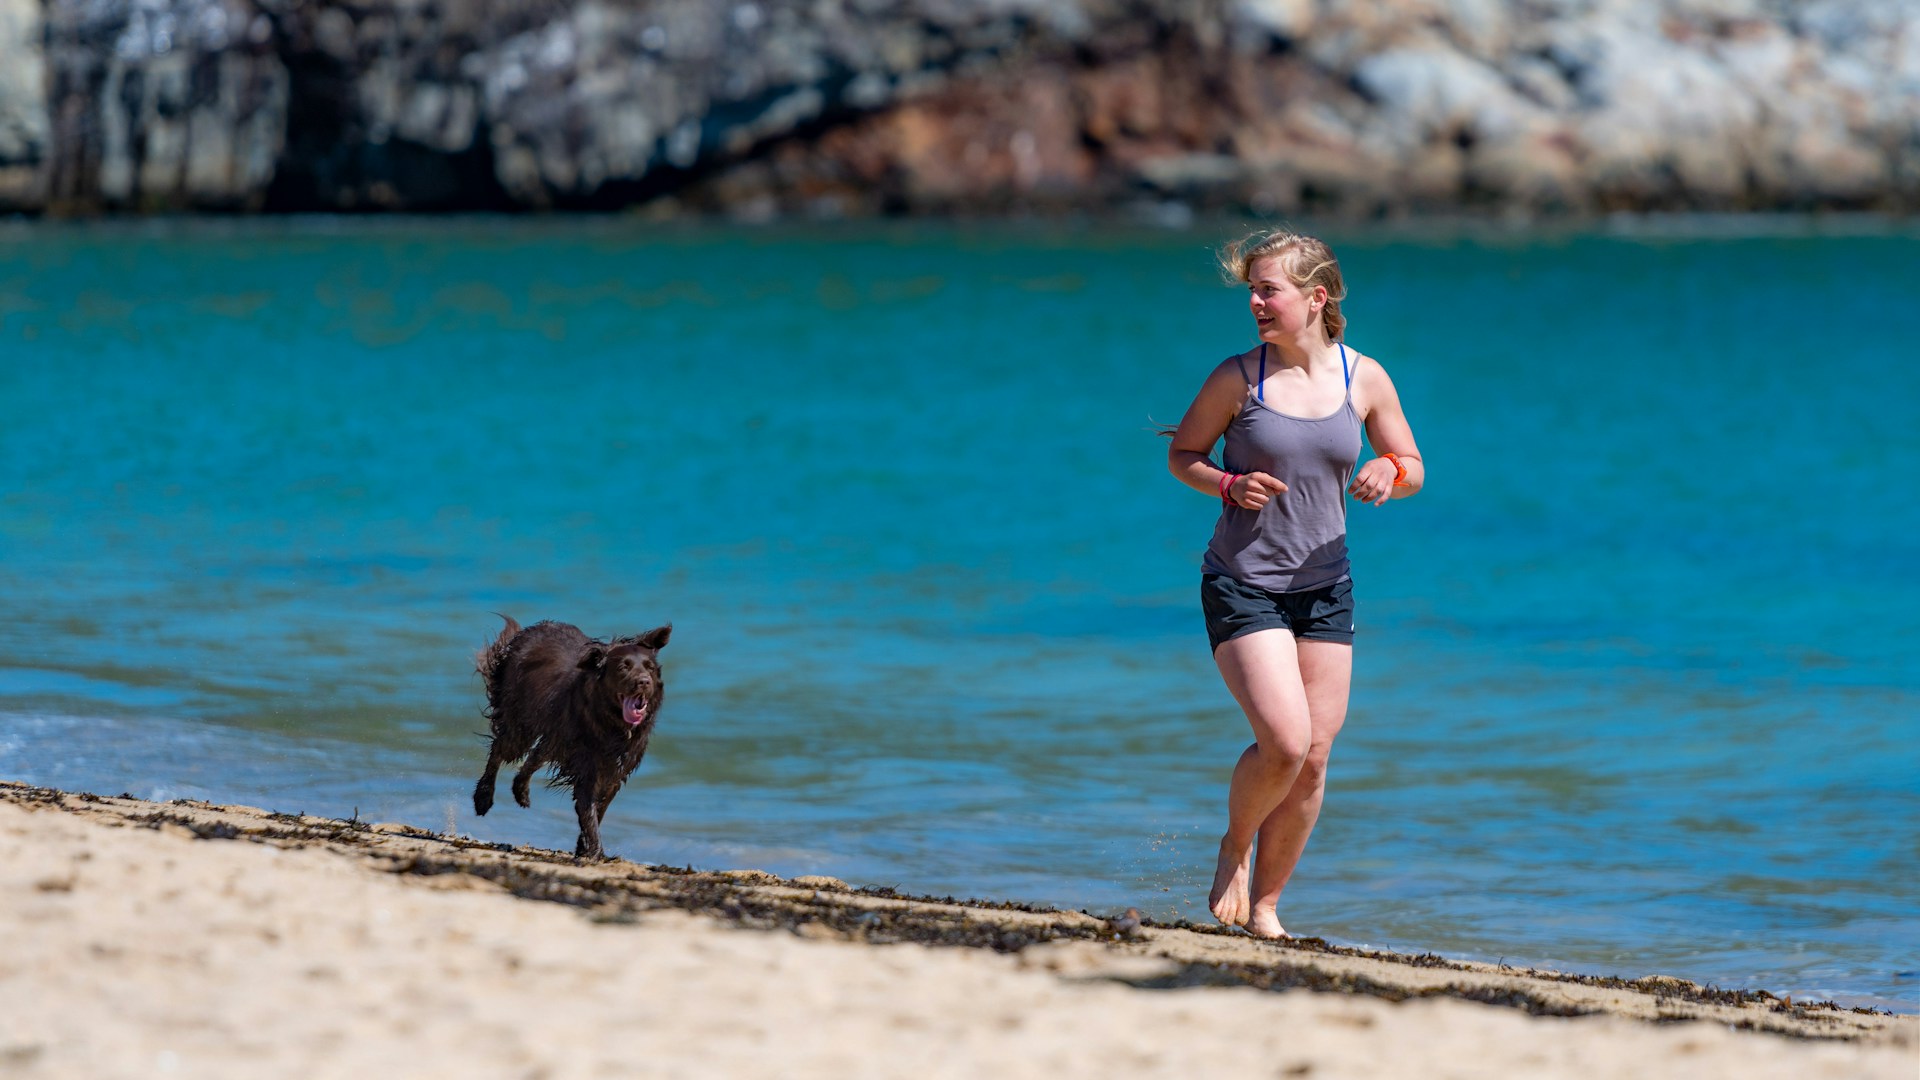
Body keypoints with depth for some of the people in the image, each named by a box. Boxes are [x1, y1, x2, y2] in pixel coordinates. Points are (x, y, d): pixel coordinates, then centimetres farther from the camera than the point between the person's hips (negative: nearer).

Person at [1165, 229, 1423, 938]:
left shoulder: (1364, 380, 0)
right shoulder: (1238, 379, -7)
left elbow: (1411, 468, 11)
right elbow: (1182, 454, 4)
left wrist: (1388, 473, -13)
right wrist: (1229, 485, -15)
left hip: (1324, 587, 3)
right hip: (1242, 582, -3)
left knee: (1315, 756, 3)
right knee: (1285, 741, -17)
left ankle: (1266, 904, 20)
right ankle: (1234, 849, 13)